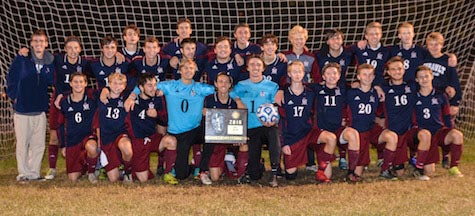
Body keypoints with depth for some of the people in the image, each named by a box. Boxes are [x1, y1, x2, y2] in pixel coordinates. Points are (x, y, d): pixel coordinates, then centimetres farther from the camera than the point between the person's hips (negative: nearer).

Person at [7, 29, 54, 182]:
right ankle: (23, 173, 13)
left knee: (39, 144, 6)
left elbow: (51, 81, 8)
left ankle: (34, 173, 18)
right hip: (22, 109, -3)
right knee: (22, 144, 3)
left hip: (40, 110, 3)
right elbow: (11, 78, 1)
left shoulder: (50, 62, 4)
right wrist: (13, 96, -2)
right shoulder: (21, 59, -4)